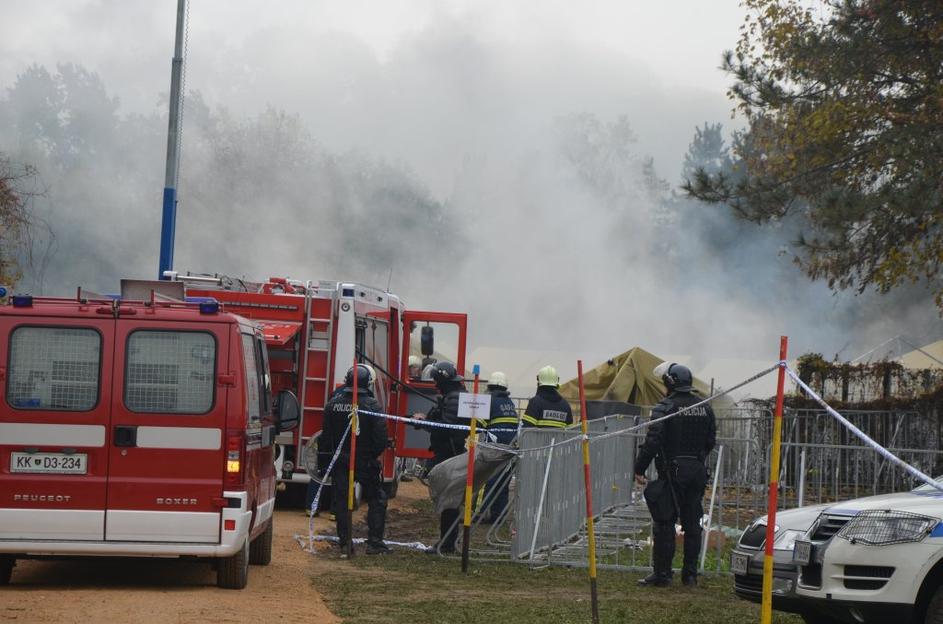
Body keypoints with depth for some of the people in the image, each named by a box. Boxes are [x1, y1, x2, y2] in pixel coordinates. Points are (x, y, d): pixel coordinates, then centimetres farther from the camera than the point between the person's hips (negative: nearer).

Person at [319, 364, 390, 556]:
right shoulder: (372, 405, -12)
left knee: (341, 501, 7)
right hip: (365, 461, -3)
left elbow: (326, 434, 6)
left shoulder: (333, 404, 0)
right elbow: (381, 436, -13)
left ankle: (345, 542, 5)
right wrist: (375, 454, 4)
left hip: (340, 460, 3)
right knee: (376, 500, 7)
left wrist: (328, 456, 15)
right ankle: (374, 542, 0)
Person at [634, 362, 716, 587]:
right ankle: (690, 573, 13)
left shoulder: (665, 408, -12)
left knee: (664, 523, -1)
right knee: (692, 523, 10)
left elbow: (652, 441, -17)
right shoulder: (705, 408, 8)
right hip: (698, 472, 6)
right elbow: (711, 440, 15)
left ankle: (662, 573, -2)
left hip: (673, 472, -6)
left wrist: (640, 469, -11)